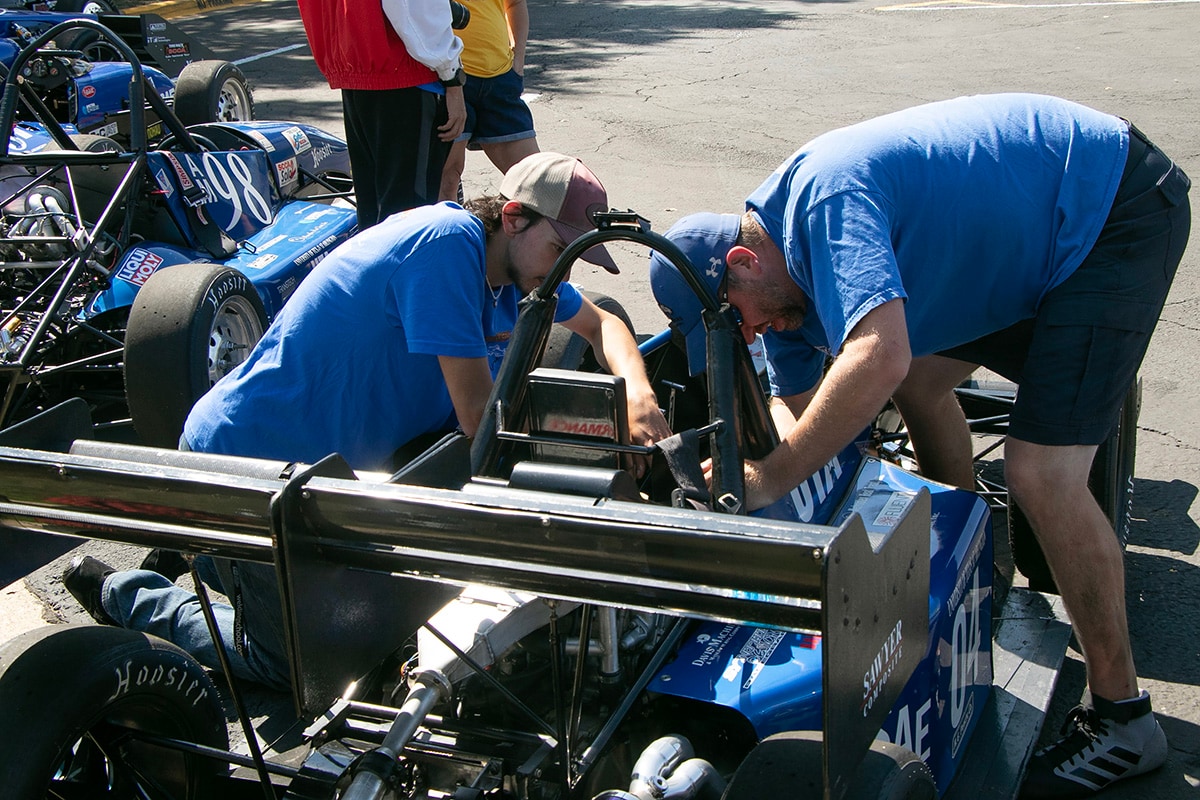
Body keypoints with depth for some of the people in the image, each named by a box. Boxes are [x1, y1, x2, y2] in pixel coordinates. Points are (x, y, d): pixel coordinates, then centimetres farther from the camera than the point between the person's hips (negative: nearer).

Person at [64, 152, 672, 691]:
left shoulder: (509, 266, 1)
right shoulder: (447, 240, -28)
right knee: (294, 664, 2)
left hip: (331, 461, 9)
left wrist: (638, 394, -4)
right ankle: (128, 597, 21)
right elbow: (480, 418, -28)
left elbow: (599, 323, 17)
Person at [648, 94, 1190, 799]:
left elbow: (879, 358, -43)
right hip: (1037, 228, 10)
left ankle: (1124, 717, 0)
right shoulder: (789, 263, 2)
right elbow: (795, 398, 7)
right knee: (920, 383, 14)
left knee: (1041, 474, -16)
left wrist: (769, 480, -36)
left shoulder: (823, 197, -29)